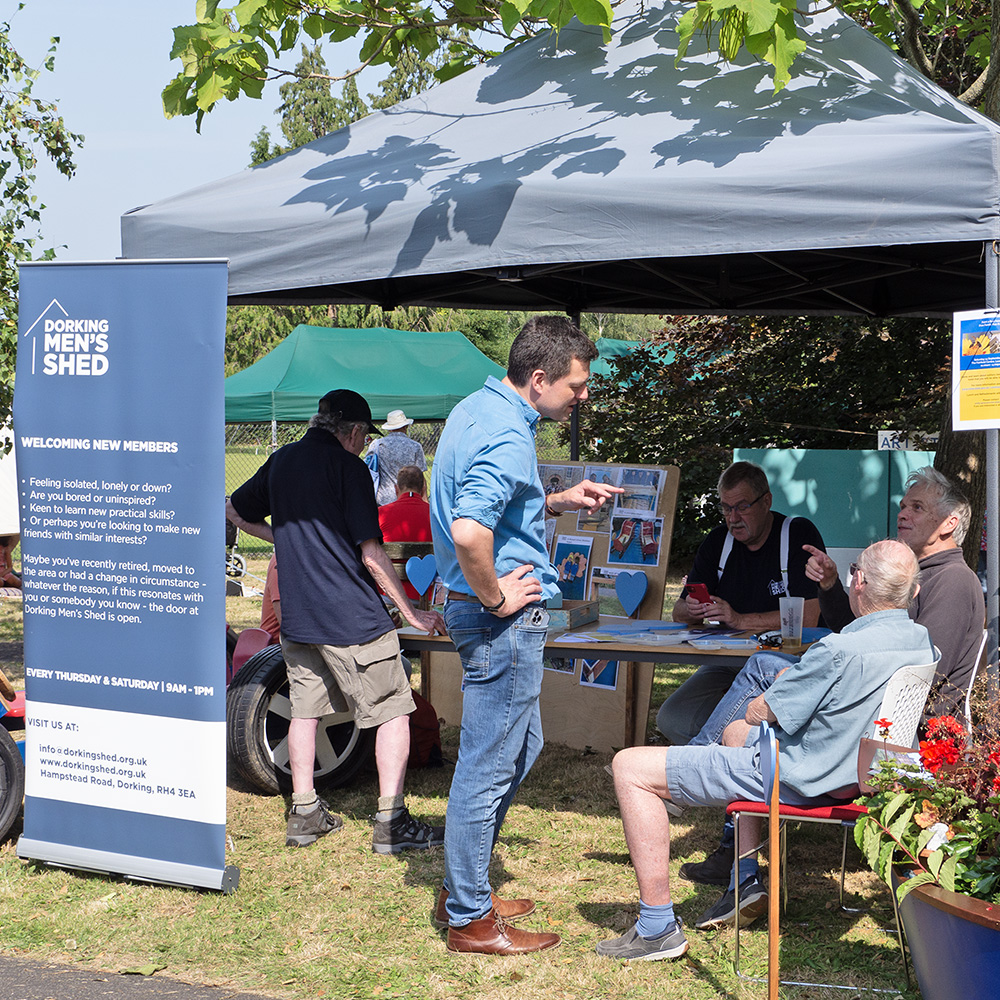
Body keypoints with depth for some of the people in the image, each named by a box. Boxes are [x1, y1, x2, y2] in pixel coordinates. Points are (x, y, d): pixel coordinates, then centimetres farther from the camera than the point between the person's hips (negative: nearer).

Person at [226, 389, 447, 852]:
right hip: (352, 616, -7)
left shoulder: (280, 461, 9)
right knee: (393, 712, 1)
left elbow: (234, 510, 25)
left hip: (295, 616, 7)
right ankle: (391, 822, -2)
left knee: (305, 710, 17)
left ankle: (304, 815, 20)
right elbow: (371, 554, -15)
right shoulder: (347, 466, -11)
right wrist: (411, 613, -10)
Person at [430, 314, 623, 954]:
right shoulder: (508, 438, -22)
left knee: (520, 746, 21)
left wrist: (556, 503, 15)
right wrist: (495, 597, -21)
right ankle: (471, 919, 12)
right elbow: (468, 531, -36)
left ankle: (465, 889, 30)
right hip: (504, 620, -11)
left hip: (477, 609, 11)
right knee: (489, 765, 0)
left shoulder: (475, 409, 11)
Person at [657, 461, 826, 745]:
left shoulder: (799, 534, -6)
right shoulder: (718, 541, 11)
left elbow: (808, 617, -17)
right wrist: (692, 610, -14)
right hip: (727, 663, 6)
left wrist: (740, 620, -19)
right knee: (671, 719, -18)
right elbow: (679, 613, 11)